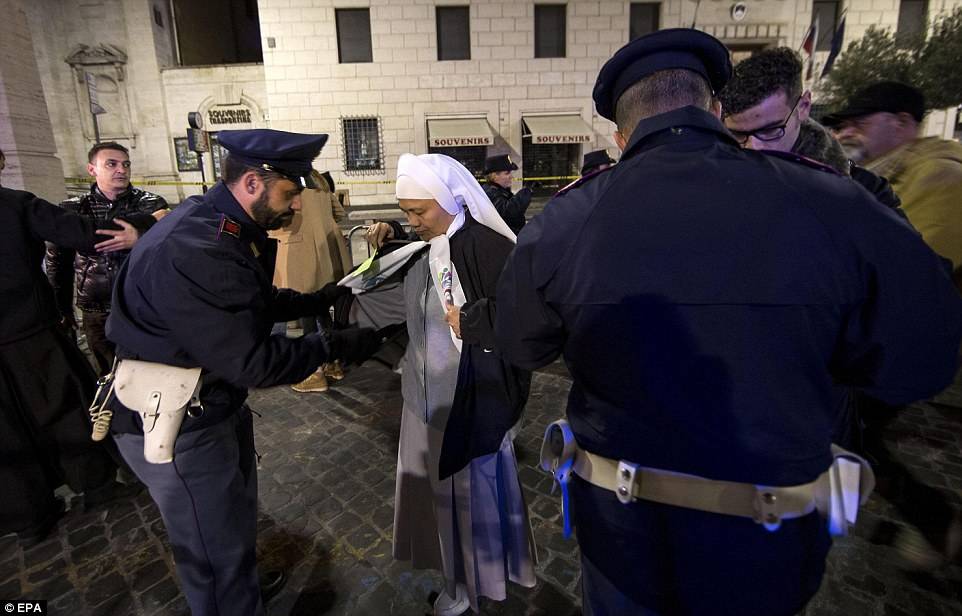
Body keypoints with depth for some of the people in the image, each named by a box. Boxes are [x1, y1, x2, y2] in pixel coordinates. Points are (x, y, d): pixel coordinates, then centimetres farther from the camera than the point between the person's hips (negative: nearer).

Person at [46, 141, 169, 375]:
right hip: (96, 316, 3)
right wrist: (62, 309, 17)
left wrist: (140, 237, -44)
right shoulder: (73, 210, 4)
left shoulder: (150, 204, -3)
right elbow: (58, 262, 14)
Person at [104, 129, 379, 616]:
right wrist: (334, 347, -21)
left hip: (216, 399, 10)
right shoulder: (194, 252, -32)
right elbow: (250, 362, -29)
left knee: (235, 515, 30)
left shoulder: (224, 226, -1)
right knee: (218, 548, 10)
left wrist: (319, 299, 0)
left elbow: (258, 300, 10)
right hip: (176, 423, -10)